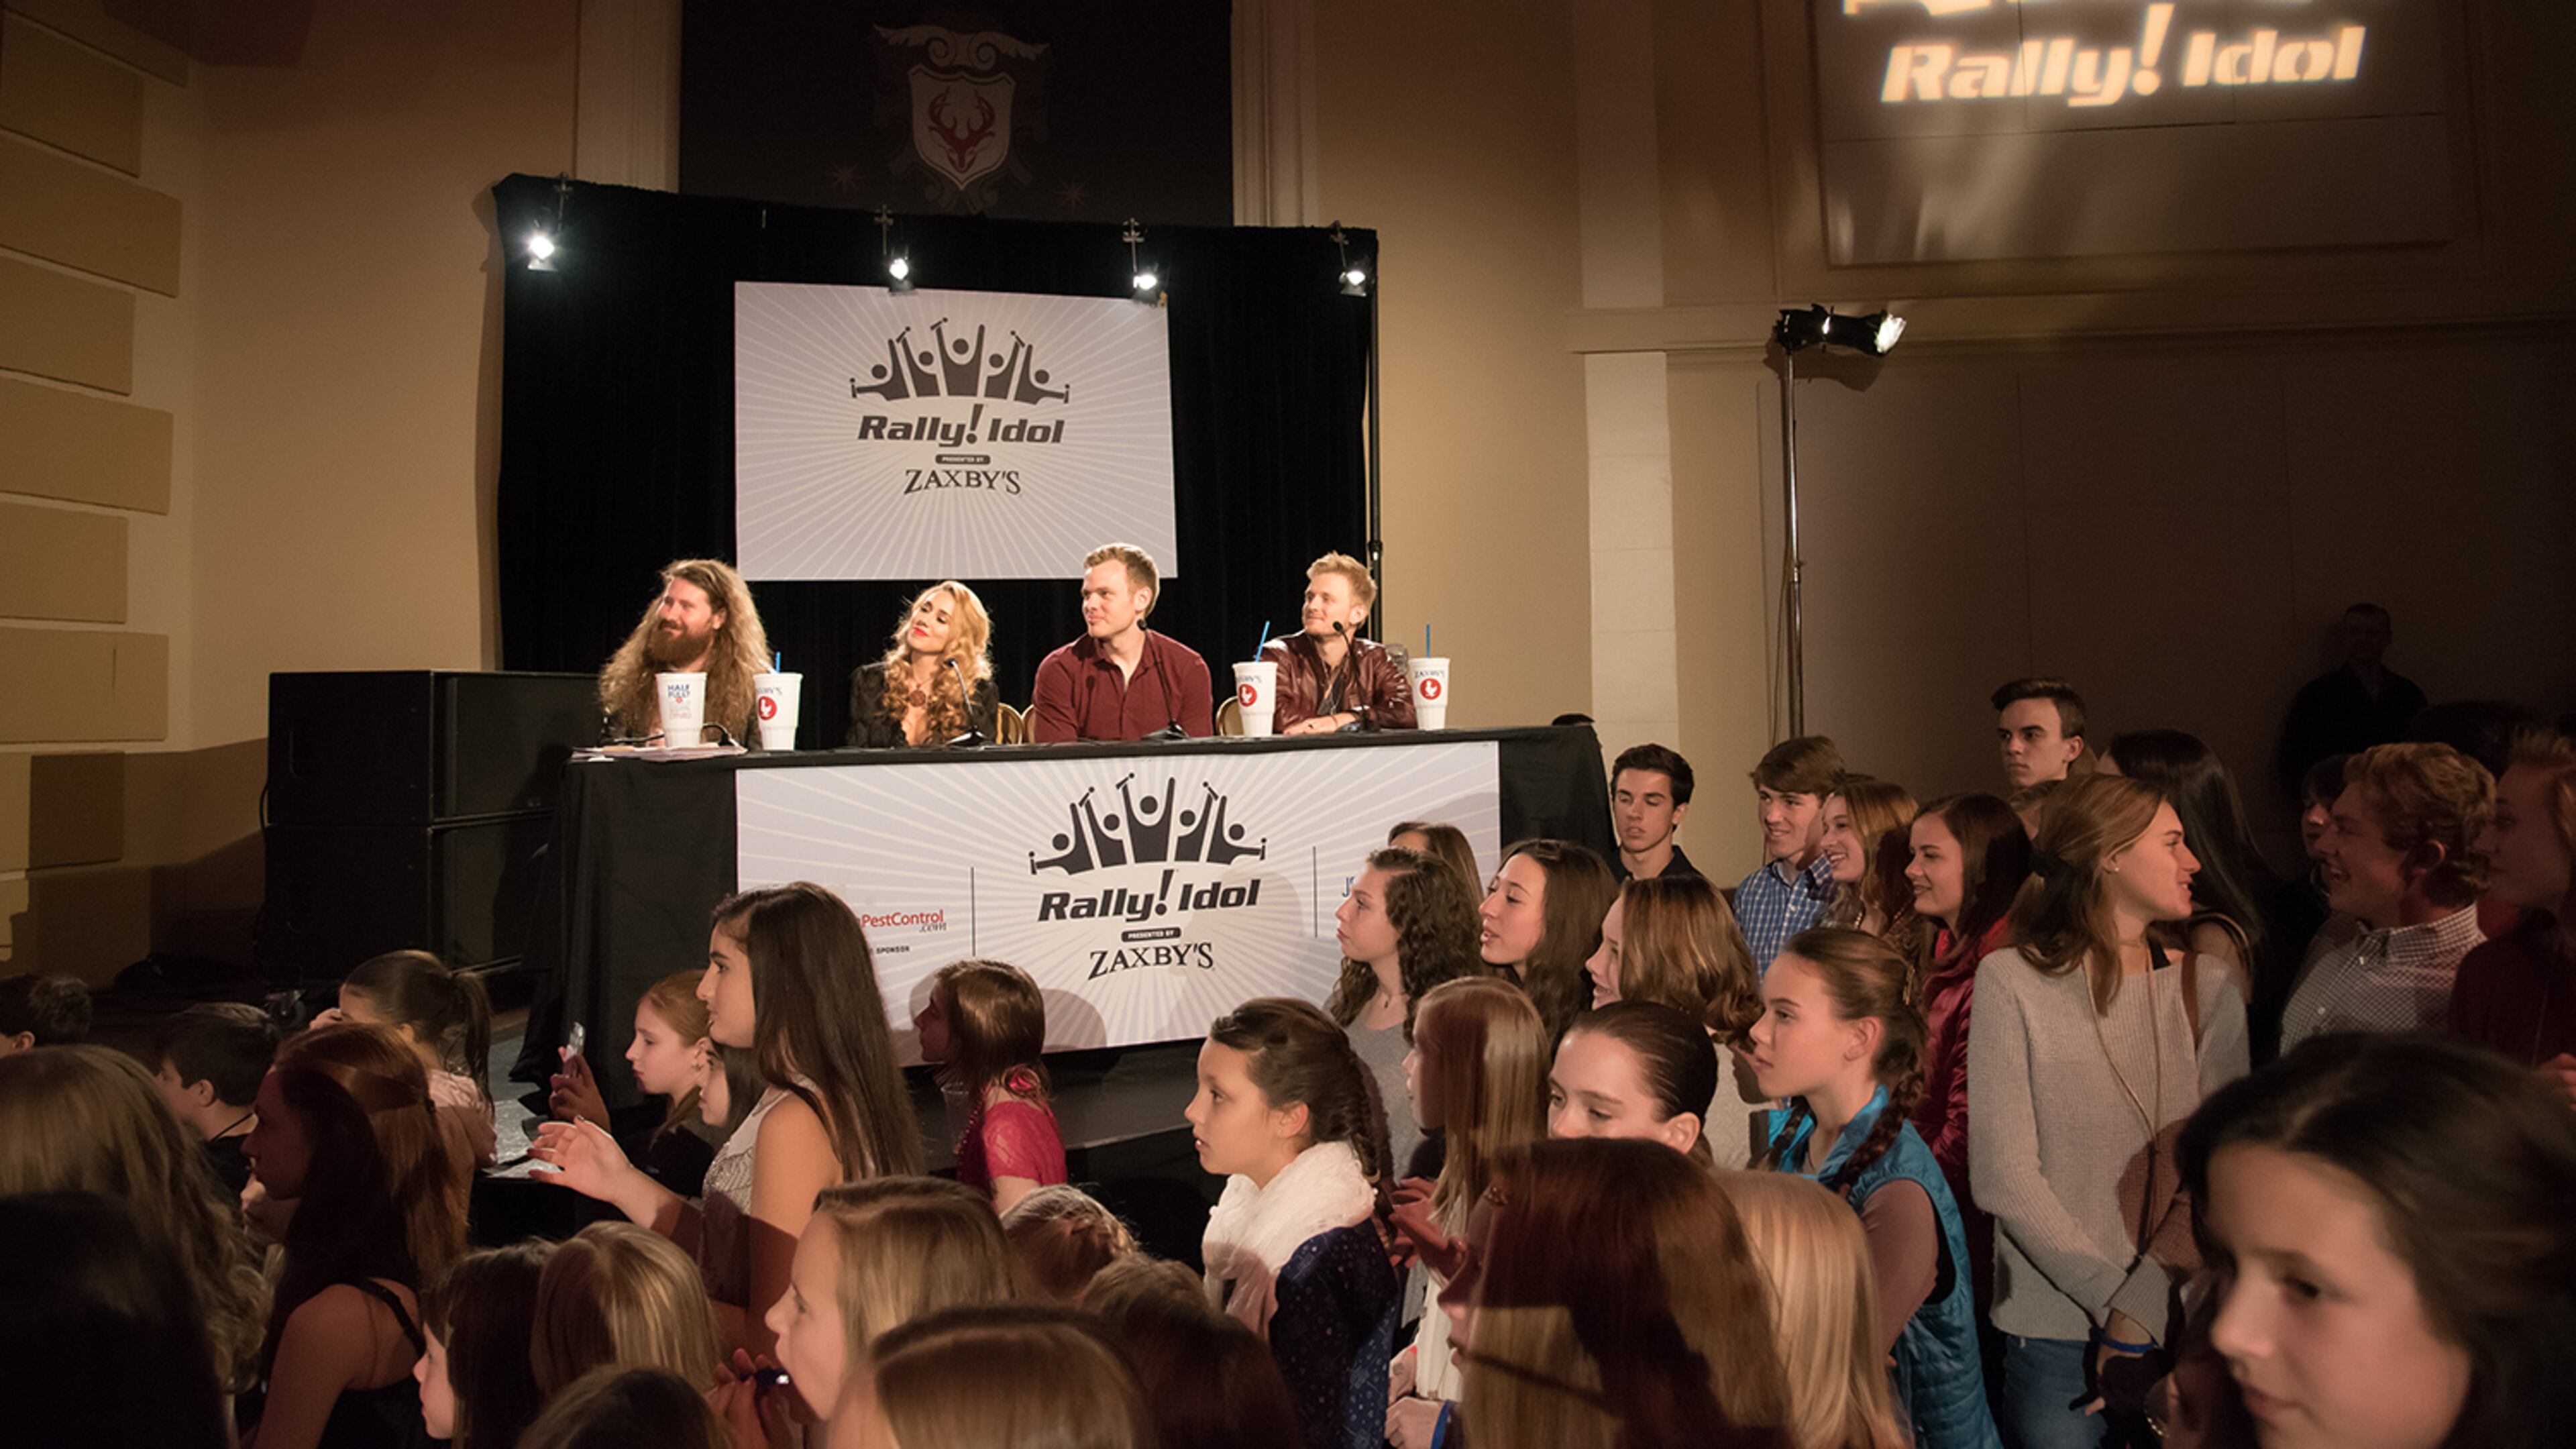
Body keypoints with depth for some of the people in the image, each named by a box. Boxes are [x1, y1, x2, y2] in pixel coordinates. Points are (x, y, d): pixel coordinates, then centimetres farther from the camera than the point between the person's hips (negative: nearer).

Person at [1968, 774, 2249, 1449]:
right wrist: (2110, 1300, -13)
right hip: (2054, 1332, -2)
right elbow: (2003, 1177, -11)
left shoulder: (2209, 988, 0)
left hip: (2183, 1326, 2)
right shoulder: (2011, 981, -8)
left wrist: (2142, 1308, -15)